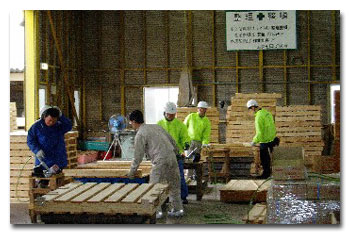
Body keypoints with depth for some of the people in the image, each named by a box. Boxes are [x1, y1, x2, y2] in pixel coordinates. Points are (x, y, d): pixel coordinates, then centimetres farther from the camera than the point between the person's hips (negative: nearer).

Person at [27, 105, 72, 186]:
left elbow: (69, 126, -14)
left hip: (57, 161, 1)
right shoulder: (36, 126, -5)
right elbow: (30, 140, -4)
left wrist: (60, 116, -21)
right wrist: (37, 150, -19)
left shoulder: (59, 125, 1)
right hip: (42, 161, -1)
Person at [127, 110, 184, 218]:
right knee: (173, 185, 16)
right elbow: (172, 141, 18)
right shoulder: (156, 126, 17)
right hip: (172, 157, 7)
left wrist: (131, 172, 8)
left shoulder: (140, 134, -4)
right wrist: (175, 152, 30)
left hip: (160, 161, -7)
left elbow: (138, 156, -3)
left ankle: (157, 212, 7)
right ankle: (177, 209, 23)